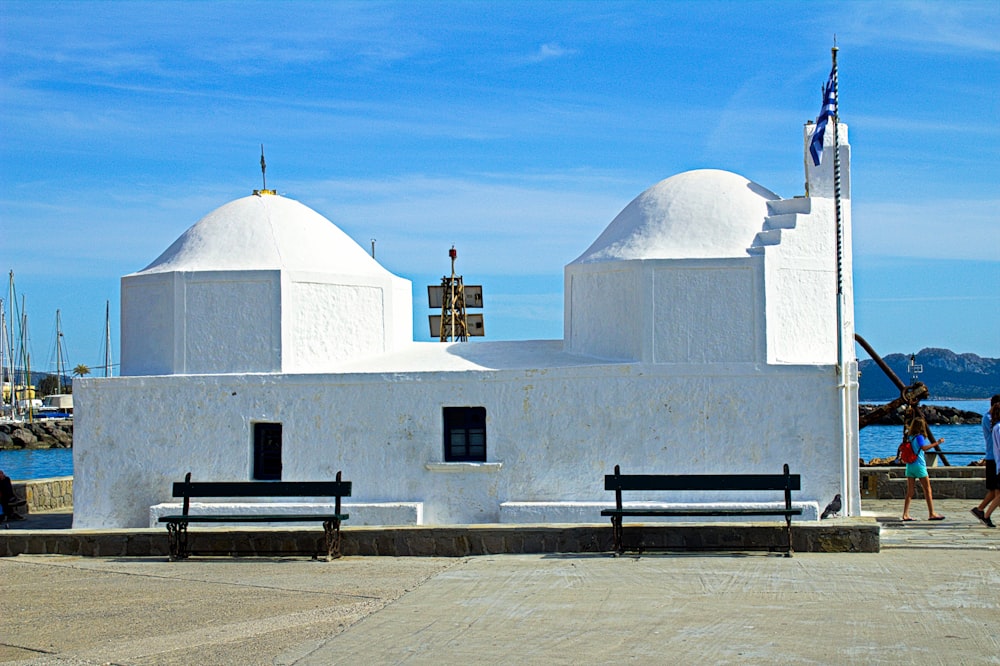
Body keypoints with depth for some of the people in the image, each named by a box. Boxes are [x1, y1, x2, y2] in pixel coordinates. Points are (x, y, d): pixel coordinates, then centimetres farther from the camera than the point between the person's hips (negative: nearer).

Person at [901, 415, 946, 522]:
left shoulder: (910, 437, 9)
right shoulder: (919, 436, -11)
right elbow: (924, 447, -27)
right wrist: (936, 443, -27)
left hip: (909, 465, 7)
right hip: (919, 465, -7)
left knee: (910, 492, 5)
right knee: (927, 490, 2)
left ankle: (905, 514, -3)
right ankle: (931, 513, 2)